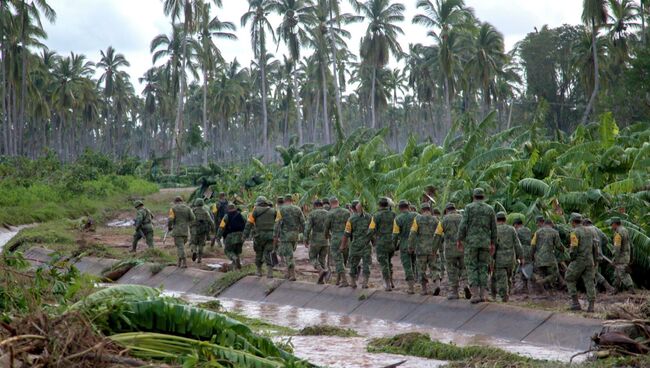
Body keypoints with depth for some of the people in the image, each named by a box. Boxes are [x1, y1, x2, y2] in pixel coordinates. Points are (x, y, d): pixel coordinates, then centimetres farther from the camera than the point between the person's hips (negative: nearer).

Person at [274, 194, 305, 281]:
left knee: (288, 255, -3)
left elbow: (277, 224, -9)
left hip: (285, 235, -4)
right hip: (295, 235, 4)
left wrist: (276, 237, -5)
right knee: (289, 253, 19)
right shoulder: (297, 209, 5)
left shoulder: (281, 209, -6)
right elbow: (303, 223, 3)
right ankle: (288, 273, 19)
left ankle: (293, 275, -9)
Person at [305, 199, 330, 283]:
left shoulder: (312, 214, -6)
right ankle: (321, 279, 7)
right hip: (326, 241, 4)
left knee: (313, 258, 9)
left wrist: (306, 240, -7)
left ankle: (321, 271, -16)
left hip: (315, 240, -4)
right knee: (322, 259, 14)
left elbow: (308, 228, -14)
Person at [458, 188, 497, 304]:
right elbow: (494, 228, 9)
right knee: (483, 268, 10)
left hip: (471, 242, -3)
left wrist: (460, 240, -1)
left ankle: (475, 294, -10)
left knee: (472, 268, 0)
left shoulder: (469, 207, -3)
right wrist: (493, 244, 17)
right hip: (485, 242, 3)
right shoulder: (490, 209, 7)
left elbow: (463, 225, -9)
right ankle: (483, 294, 4)